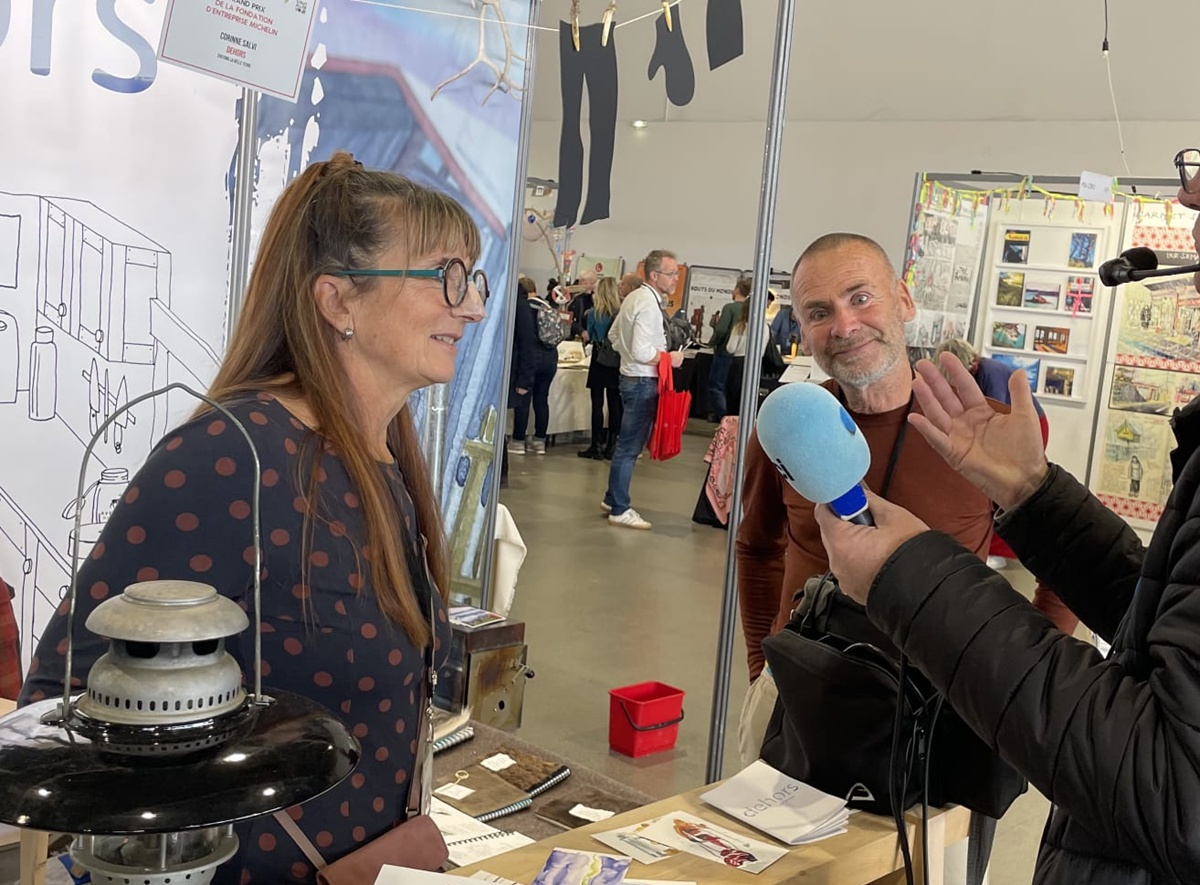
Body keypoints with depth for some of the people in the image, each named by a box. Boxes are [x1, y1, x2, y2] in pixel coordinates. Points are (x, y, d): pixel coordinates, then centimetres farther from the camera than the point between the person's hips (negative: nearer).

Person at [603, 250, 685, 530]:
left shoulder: (634, 297, 11)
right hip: (643, 381, -10)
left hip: (632, 377, 10)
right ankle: (619, 510, 3)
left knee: (627, 443, 18)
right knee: (630, 446, -3)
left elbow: (614, 335, 20)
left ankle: (613, 498, 29)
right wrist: (669, 358, -13)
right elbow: (641, 351, -26)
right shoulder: (649, 304, -20)